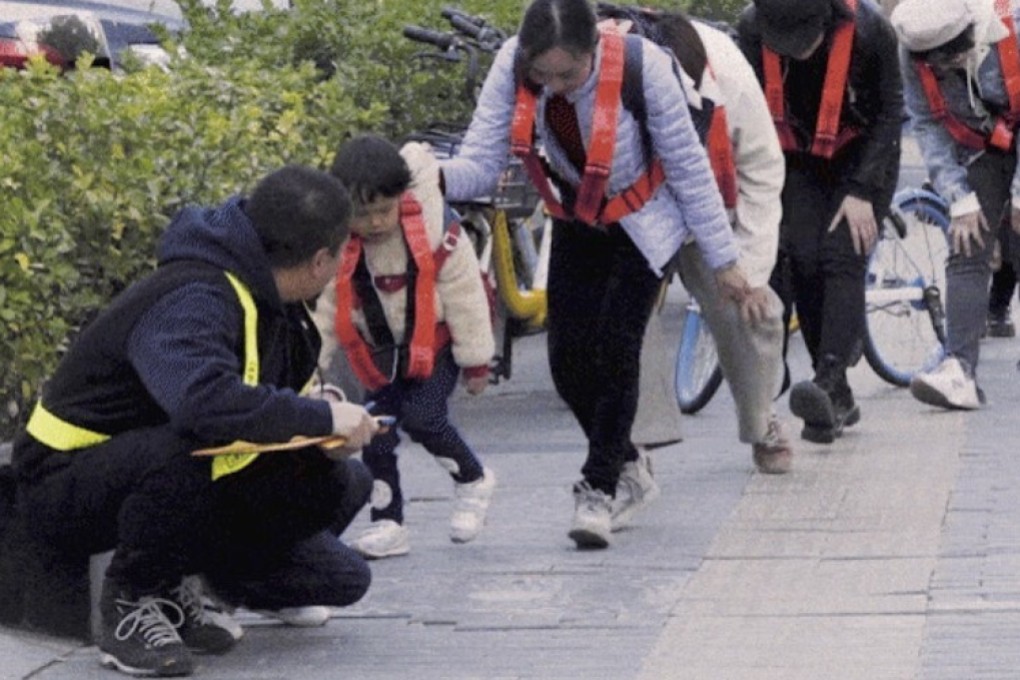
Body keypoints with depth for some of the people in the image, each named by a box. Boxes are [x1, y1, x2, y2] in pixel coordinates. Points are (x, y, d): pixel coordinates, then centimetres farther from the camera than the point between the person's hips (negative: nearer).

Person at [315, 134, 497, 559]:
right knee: (377, 434, -3)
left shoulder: (435, 231, -22)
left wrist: (475, 361, -8)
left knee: (423, 417, -18)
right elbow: (321, 310, -8)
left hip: (435, 342, -4)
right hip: (380, 353, 4)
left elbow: (464, 297, -13)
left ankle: (472, 481, 8)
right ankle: (387, 524, 7)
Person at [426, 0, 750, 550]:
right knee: (568, 359, -2)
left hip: (642, 223, -3)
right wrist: (435, 177, -49)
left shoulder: (642, 66, -33)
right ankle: (626, 464, 24)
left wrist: (722, 259, -13)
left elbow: (689, 166, -21)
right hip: (576, 221, 3)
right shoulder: (512, 68, -26)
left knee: (615, 350, -14)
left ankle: (598, 488, 1)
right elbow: (481, 162, -25)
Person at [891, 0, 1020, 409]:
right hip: (979, 151, 2)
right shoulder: (914, 54, -20)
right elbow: (927, 126, -10)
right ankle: (959, 370, -16)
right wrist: (959, 198, -15)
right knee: (967, 254, -9)